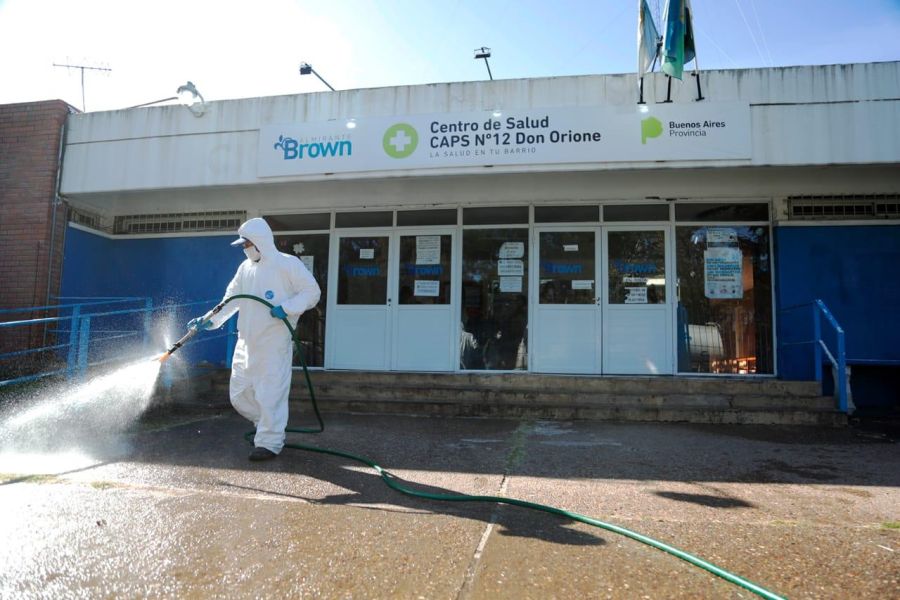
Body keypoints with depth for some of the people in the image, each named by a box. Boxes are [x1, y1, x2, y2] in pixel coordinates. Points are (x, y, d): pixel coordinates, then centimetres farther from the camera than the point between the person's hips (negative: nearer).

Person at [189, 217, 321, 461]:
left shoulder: (287, 264, -6)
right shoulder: (245, 268, 14)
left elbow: (312, 291, -8)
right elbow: (231, 300, 14)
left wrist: (286, 308, -20)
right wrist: (209, 319, 2)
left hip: (274, 343, -7)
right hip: (246, 343, 8)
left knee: (270, 394, -5)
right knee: (239, 394, 11)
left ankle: (269, 443, 8)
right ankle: (268, 425, 32)